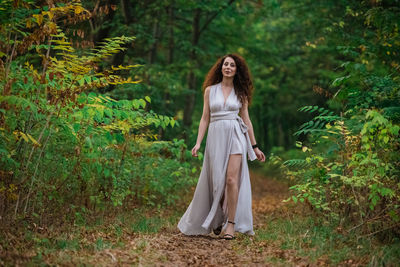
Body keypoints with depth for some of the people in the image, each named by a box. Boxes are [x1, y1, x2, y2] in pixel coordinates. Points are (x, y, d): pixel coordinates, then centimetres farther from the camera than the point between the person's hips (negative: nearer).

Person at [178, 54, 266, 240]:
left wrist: (254, 147, 13)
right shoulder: (210, 90, 10)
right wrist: (198, 142, 1)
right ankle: (217, 219, 25)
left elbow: (246, 119, 13)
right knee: (217, 181, 3)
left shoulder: (240, 92, 10)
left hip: (235, 136, -1)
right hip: (215, 136, 1)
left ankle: (231, 224, -10)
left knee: (231, 179, -15)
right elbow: (205, 118, 10)